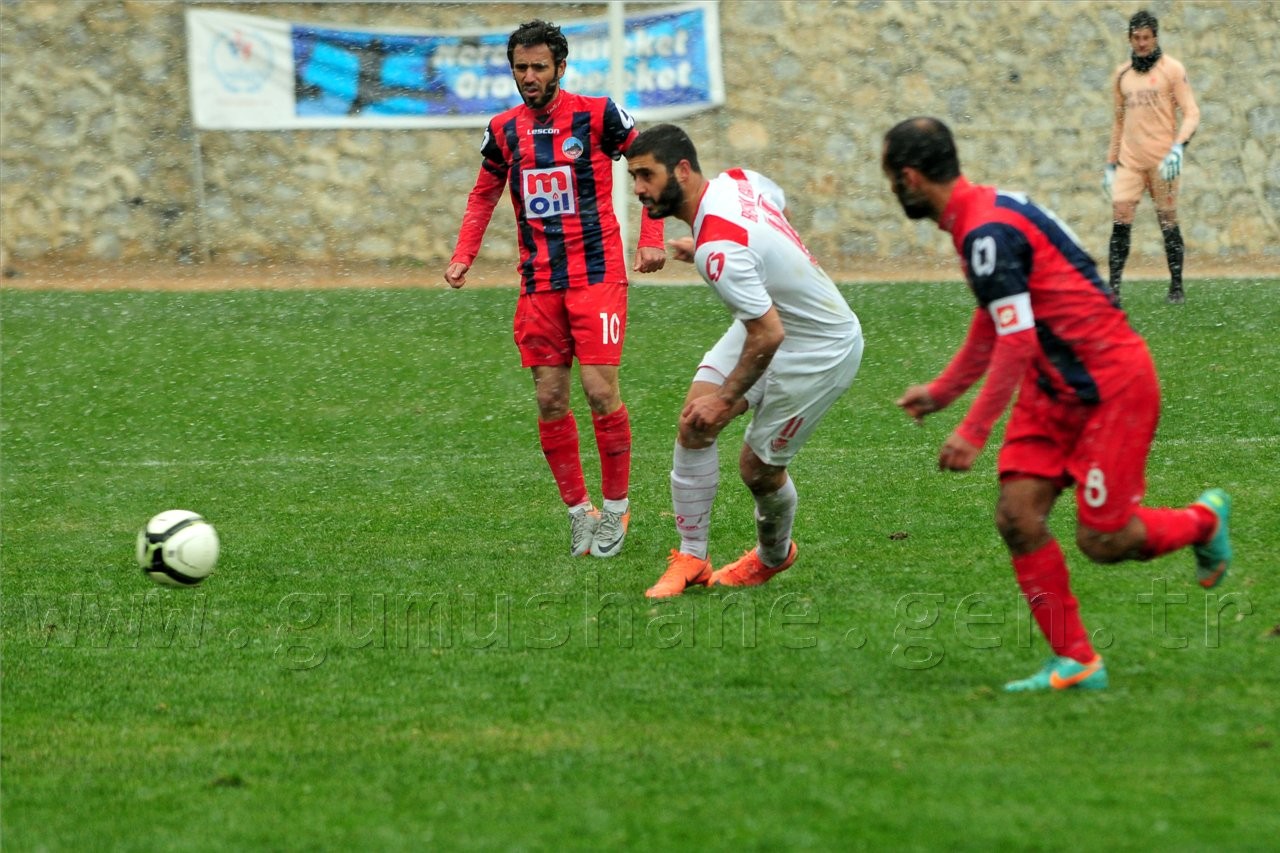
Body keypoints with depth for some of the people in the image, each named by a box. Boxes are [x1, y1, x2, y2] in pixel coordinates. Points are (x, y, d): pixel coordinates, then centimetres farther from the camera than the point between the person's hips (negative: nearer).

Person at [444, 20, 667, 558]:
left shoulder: (597, 115, -5)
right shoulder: (503, 130, 7)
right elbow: (484, 194, 22)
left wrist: (651, 239, -6)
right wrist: (464, 255, 9)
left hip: (597, 276, -4)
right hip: (539, 285, 4)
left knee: (600, 391, -10)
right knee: (550, 401, 2)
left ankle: (616, 504, 6)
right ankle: (578, 510, 13)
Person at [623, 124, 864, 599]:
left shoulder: (718, 249, -34)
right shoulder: (738, 181, -9)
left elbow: (768, 336, -31)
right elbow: (780, 207, 15)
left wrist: (728, 398, -17)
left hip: (819, 352, -9)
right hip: (776, 319, 9)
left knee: (758, 468, 2)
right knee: (693, 425, -4)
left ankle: (774, 556, 34)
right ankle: (691, 559, 3)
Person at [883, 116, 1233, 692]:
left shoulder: (988, 232, -23)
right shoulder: (982, 219, 10)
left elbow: (1017, 343, -26)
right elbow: (992, 326, 24)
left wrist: (974, 431, -23)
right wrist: (941, 392, 28)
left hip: (1111, 380, -10)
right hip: (1056, 387, 10)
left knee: (1103, 541, -5)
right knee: (1017, 517, -3)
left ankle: (1203, 521, 25)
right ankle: (1075, 662, 1)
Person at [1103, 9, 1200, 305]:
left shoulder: (1172, 70, -1)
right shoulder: (1121, 74, 13)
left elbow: (1191, 113, -5)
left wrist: (1178, 147, -21)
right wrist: (1110, 163, 17)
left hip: (1161, 160, -3)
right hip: (1129, 161, 3)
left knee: (1168, 222, 2)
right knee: (1120, 221, -9)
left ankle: (1176, 288, 11)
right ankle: (1113, 289, -11)